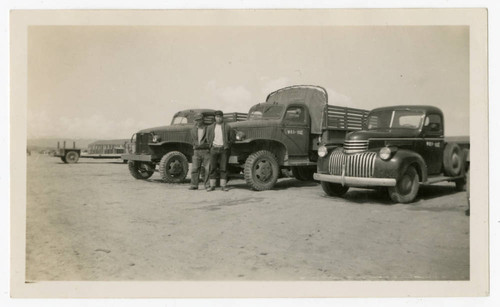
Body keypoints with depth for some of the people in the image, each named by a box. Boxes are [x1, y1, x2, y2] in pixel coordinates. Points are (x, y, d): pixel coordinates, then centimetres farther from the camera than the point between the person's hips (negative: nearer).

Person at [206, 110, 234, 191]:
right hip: (214, 148, 2)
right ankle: (212, 186, 5)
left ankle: (223, 186, 3)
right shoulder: (210, 127, 11)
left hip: (224, 149, -1)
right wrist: (210, 145, 5)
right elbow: (208, 138, 17)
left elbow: (231, 138, 9)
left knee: (223, 168, -1)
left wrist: (227, 146, -1)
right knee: (212, 168, 0)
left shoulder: (227, 127, 6)